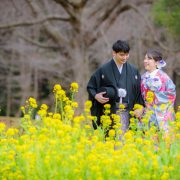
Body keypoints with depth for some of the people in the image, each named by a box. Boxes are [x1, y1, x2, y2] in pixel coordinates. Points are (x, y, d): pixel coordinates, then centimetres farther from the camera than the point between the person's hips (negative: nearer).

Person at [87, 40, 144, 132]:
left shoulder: (133, 71, 8)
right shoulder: (103, 70, -1)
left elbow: (138, 91, 11)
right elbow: (90, 87, 5)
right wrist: (96, 96, -14)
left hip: (126, 112, 2)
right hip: (109, 111, -2)